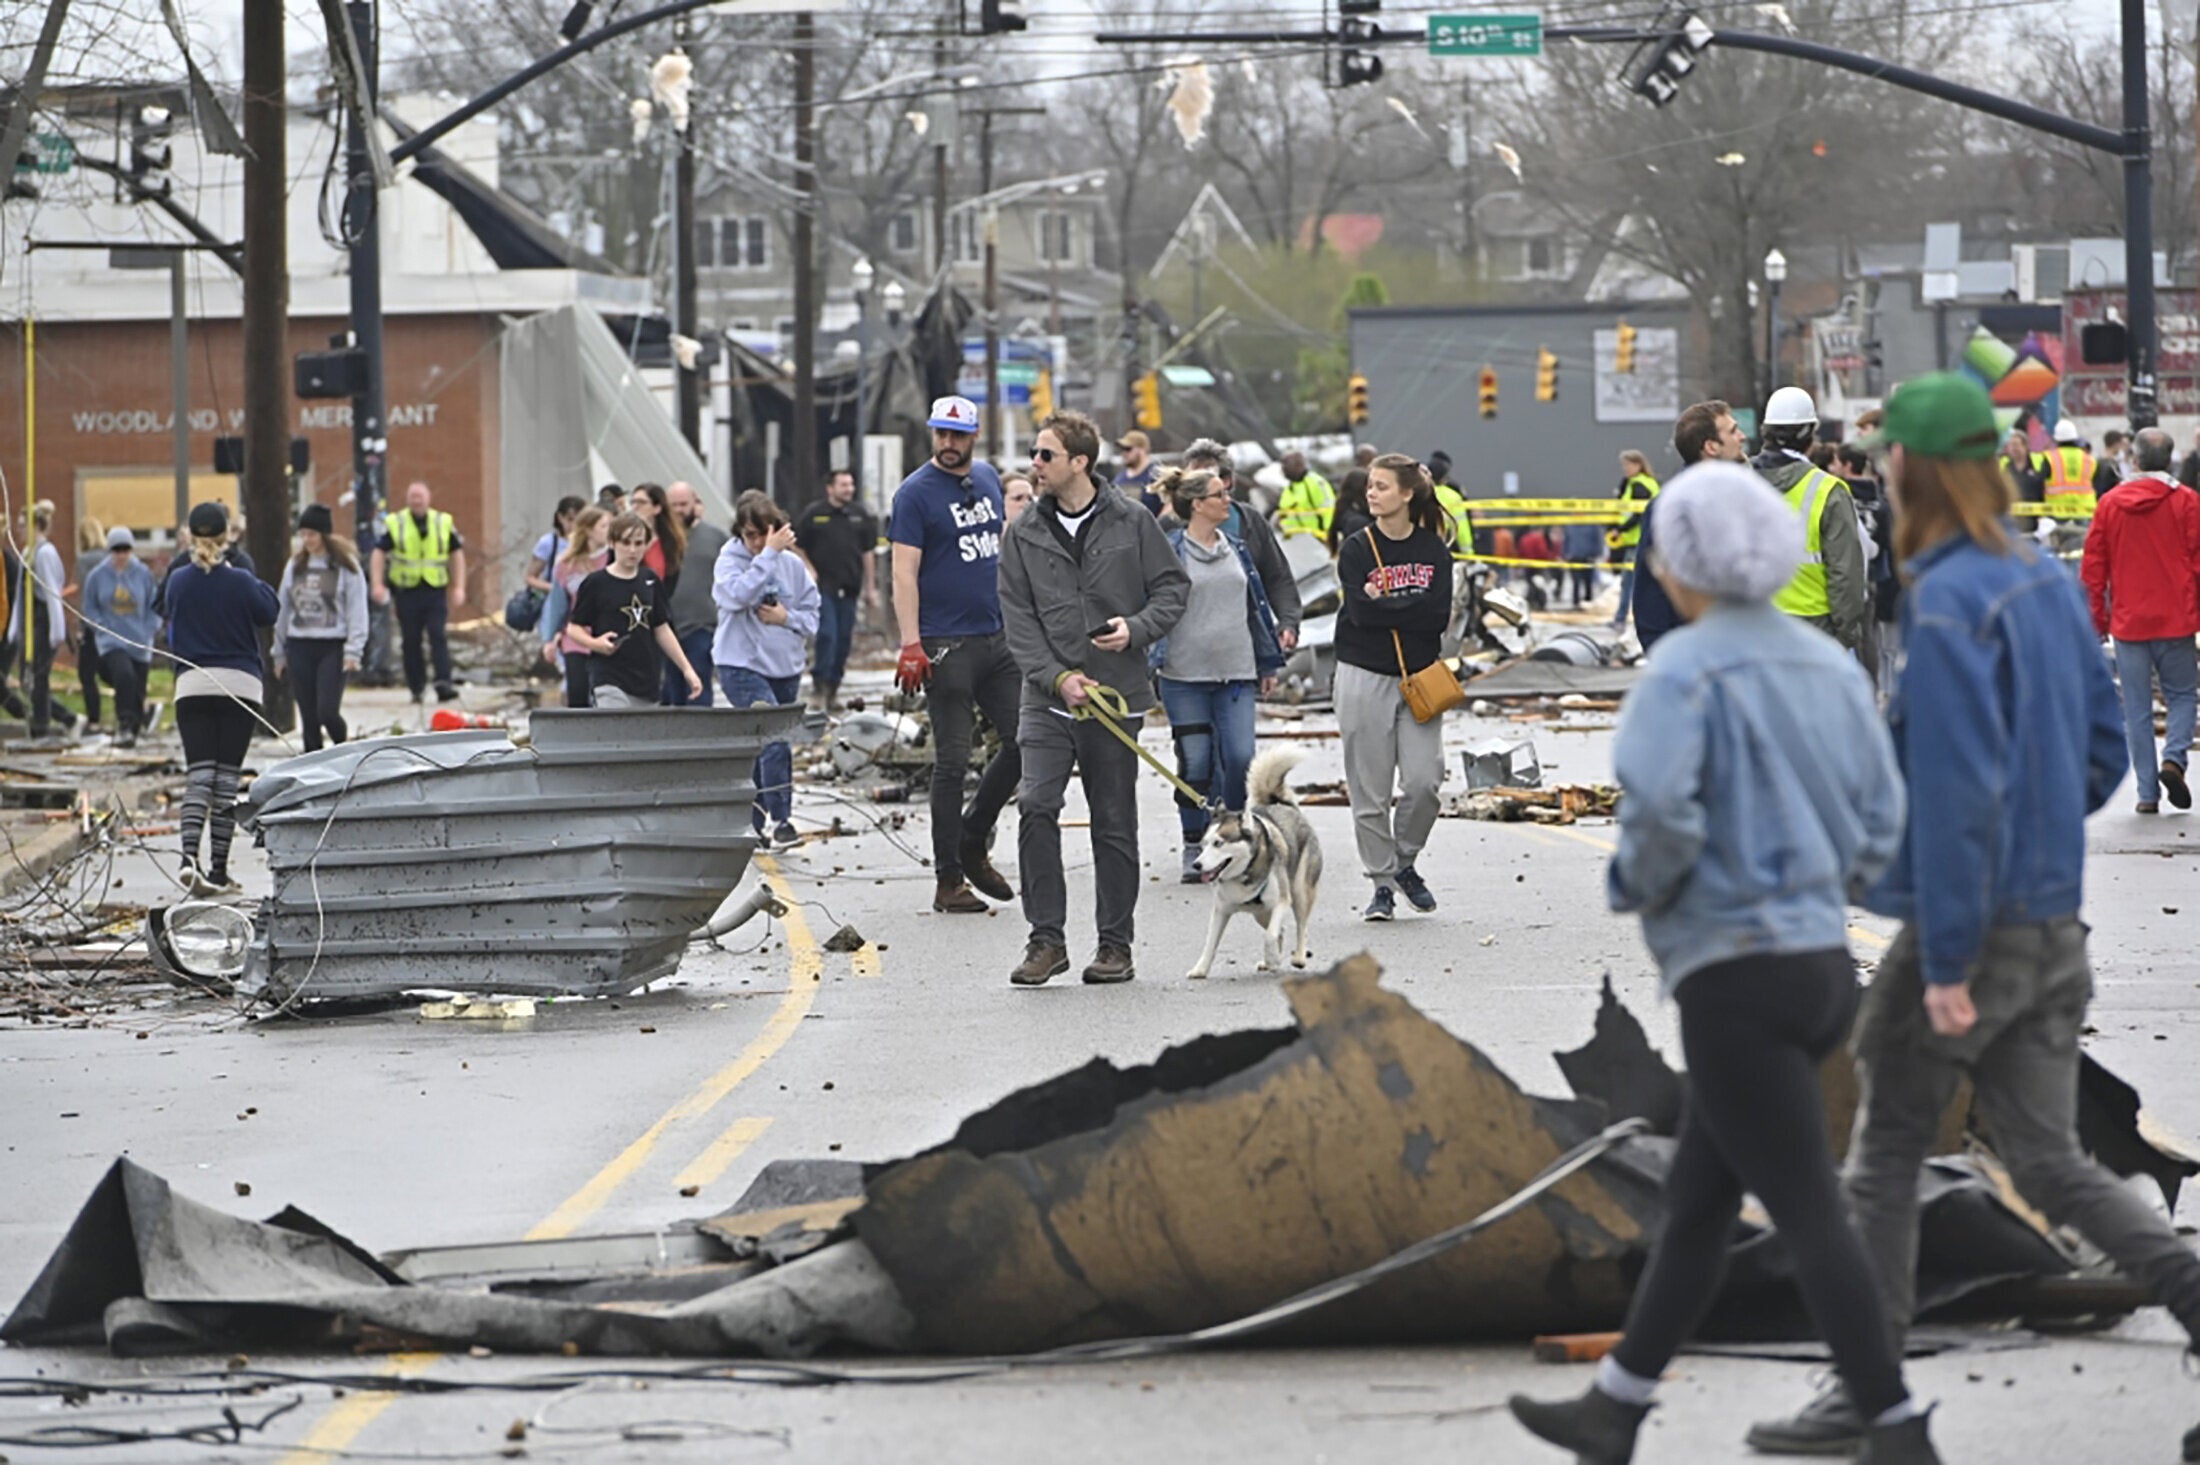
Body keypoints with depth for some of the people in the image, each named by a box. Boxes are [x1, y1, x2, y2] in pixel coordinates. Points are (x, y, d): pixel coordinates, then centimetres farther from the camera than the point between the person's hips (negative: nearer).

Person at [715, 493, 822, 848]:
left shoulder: (792, 565, 5)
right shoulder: (730, 560, -5)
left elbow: (812, 614, 10)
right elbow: (737, 595, -24)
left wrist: (787, 618, -11)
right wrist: (769, 554, -22)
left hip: (785, 666, 5)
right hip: (741, 665, -5)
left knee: (763, 748, 13)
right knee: (773, 739, -20)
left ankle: (753, 822, 25)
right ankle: (780, 819, -18)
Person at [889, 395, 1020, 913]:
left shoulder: (987, 479, 13)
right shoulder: (916, 493, -7)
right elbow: (905, 573, -12)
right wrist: (910, 645, -20)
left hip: (997, 637, 7)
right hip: (947, 645, -7)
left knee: (1024, 740, 5)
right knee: (953, 760, -4)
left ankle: (972, 843, 22)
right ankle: (949, 879, 1)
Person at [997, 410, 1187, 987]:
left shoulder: (1131, 523, 1)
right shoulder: (1023, 536, 4)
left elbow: (1173, 586, 7)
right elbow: (1018, 619, 2)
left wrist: (1137, 628, -12)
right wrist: (1058, 677, -11)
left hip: (1116, 695, -1)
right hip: (1047, 698, 1)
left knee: (1114, 823, 5)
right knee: (1035, 806, -15)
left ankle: (1116, 944, 15)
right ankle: (1046, 938, -7)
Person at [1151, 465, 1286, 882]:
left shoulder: (1236, 548, 12)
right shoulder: (1170, 551, -4)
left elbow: (1256, 604, 19)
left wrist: (1268, 663, 21)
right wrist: (1151, 661, -15)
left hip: (1236, 674, 4)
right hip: (1186, 674, -4)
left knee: (1240, 759, -6)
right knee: (1195, 762, -1)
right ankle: (1194, 848, 11)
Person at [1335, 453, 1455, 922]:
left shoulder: (1433, 550, 4)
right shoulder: (1357, 549, 0)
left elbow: (1439, 616, -8)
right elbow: (1362, 612, -13)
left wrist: (1385, 604, -10)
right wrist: (1409, 608, -10)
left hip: (1418, 676, 1)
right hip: (1363, 677, -1)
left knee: (1424, 780, -8)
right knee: (1370, 789, -1)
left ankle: (1405, 863, 16)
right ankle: (1382, 883, 8)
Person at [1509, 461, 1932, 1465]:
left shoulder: (1688, 666, -12)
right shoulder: (1828, 667, 10)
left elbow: (1659, 805, -28)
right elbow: (1878, 831, 11)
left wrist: (1639, 886, -7)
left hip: (1734, 976, -8)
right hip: (1822, 964, 8)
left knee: (1808, 1217, -5)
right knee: (1696, 1199, 17)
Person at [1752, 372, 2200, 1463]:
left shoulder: (1946, 606, -18)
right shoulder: (2051, 585, 8)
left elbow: (1959, 789, -22)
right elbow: (2103, 750, 16)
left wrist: (1947, 961, -21)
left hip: (1964, 926, -8)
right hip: (2053, 923, 8)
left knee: (1882, 1158, 5)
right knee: (2050, 1166, 10)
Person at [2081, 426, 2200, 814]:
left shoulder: (2110, 503, 1)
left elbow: (2092, 567, 4)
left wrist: (2098, 619, 12)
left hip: (2128, 622, 1)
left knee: (2137, 710, 5)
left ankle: (2148, 793, 3)